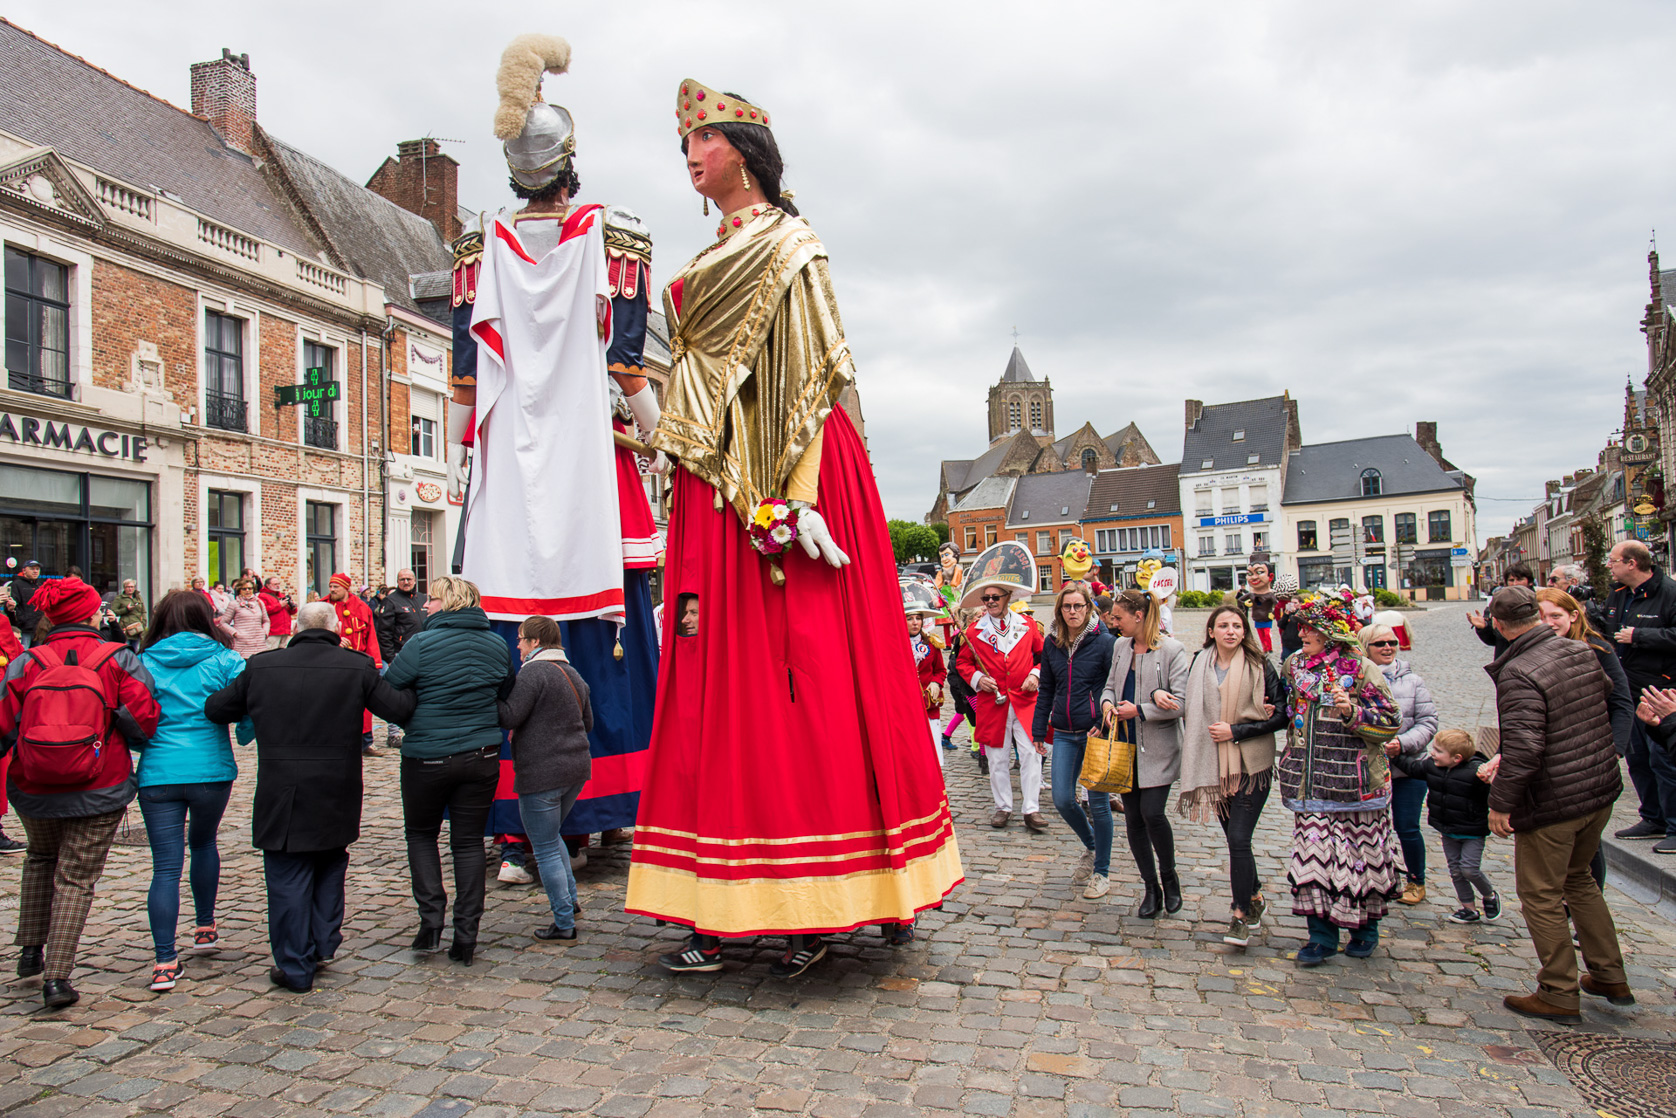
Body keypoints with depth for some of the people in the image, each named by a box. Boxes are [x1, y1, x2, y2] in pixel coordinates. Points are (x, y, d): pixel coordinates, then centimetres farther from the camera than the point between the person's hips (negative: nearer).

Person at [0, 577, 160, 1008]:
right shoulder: (119, 660, -8)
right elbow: (142, 720, -13)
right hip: (98, 793, -2)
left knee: (40, 859, 29)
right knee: (76, 879, 7)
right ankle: (56, 978, 3)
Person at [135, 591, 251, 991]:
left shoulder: (143, 663, 3)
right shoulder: (224, 660, 0)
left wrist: (149, 746, 18)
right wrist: (243, 738, 12)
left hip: (157, 774, 0)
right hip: (211, 770, 0)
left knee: (165, 866, 1)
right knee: (203, 842, 25)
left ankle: (165, 962, -2)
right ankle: (205, 927, 35)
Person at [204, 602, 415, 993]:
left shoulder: (261, 666, 0)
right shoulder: (356, 666, -6)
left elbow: (215, 709, 9)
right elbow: (398, 708, -6)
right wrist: (410, 691, 14)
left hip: (281, 797, -1)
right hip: (336, 798, 1)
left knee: (288, 881, 7)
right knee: (329, 869, 22)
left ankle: (295, 967, 13)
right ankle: (324, 944, 27)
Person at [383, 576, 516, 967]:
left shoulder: (422, 644, -12)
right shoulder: (497, 645, 2)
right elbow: (508, 696, 14)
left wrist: (411, 723, 11)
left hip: (428, 757, -3)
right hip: (482, 758, 3)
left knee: (421, 833, 18)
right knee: (469, 842, 10)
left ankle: (431, 918, 7)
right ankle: (466, 935, 11)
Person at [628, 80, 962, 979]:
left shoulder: (783, 241, 0)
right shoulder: (715, 259, 23)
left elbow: (807, 374, -11)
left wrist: (793, 495, -21)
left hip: (784, 480, -8)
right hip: (719, 485, 8)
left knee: (804, 670, -7)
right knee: (723, 671, 4)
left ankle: (815, 909, 2)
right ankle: (724, 910, 10)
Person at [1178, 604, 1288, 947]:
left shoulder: (1259, 666, -5)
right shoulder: (1199, 665, 5)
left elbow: (1280, 716, -6)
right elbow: (1190, 712, 18)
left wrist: (1235, 731, -13)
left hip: (1251, 765, -4)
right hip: (1214, 765, 4)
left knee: (1239, 839, -10)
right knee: (1234, 837, 14)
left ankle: (1241, 915, 3)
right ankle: (1254, 897, 35)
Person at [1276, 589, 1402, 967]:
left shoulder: (1362, 669, -8)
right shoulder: (1295, 665, 8)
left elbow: (1390, 723, -8)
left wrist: (1353, 712, -23)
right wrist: (1290, 759, 22)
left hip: (1354, 780, -4)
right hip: (1310, 782, 4)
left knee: (1361, 850, 8)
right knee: (1313, 851, 1)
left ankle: (1366, 925, 29)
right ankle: (1322, 935, 9)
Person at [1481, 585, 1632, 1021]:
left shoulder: (1519, 674, -24)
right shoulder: (1582, 652, 1)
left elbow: (1523, 748, -29)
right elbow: (1607, 693, 22)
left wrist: (1501, 802, -18)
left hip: (1552, 802, -8)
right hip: (1601, 791, 8)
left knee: (1541, 896, 6)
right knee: (1578, 878, 26)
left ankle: (1559, 995, 15)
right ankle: (1610, 976, 33)